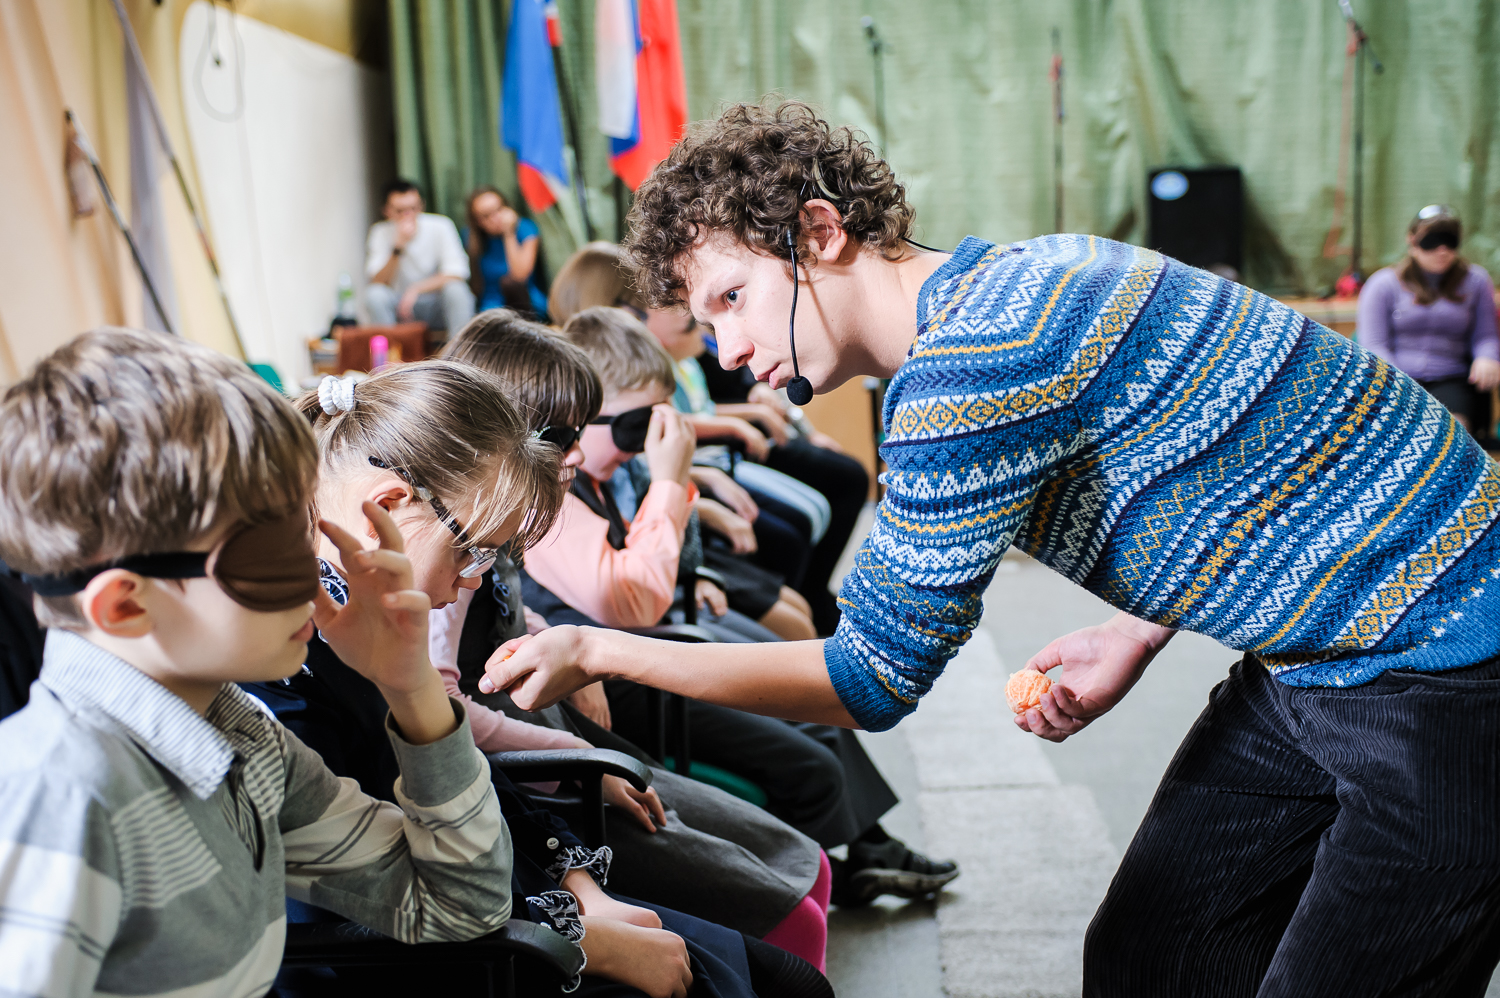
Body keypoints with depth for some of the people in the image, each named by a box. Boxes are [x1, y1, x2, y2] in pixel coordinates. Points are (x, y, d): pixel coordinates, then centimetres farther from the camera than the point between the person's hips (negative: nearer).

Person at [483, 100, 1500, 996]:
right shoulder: (1012, 281, 4)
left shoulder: (969, 362, -26)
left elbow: (875, 677, -19)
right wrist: (1136, 634, 3)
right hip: (1313, 660, 9)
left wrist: (597, 651, -11)